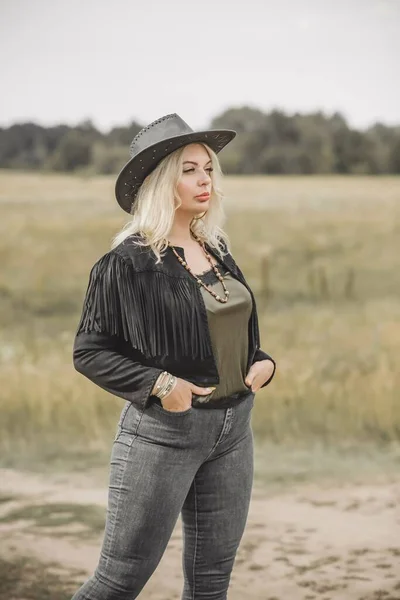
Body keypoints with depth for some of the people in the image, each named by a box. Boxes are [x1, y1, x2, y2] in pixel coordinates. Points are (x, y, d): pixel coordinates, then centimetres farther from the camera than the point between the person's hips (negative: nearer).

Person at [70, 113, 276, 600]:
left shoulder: (217, 250, 9)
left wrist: (262, 362, 1)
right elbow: (88, 351, -9)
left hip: (232, 430, 7)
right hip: (162, 432, -6)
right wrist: (158, 384, -20)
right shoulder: (128, 262, -12)